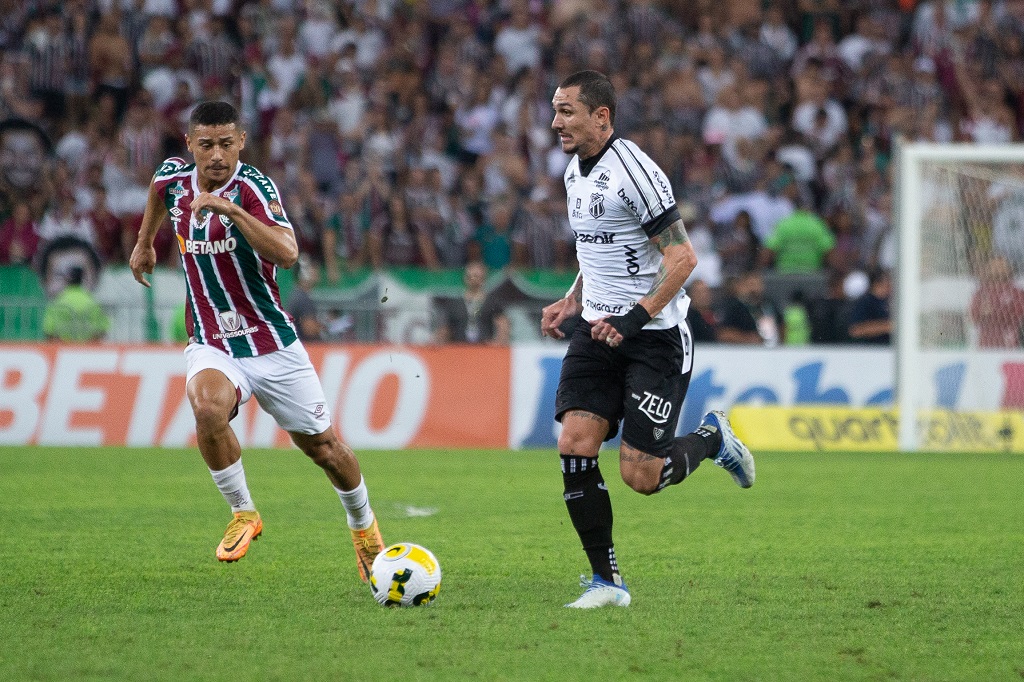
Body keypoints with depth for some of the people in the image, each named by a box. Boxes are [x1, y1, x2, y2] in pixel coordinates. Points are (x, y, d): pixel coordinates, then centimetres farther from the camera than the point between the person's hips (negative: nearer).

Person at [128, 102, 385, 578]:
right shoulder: (174, 177, -3)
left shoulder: (254, 187, -19)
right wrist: (145, 242, 34)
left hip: (273, 345, -2)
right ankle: (242, 513, -9)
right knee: (208, 408, -31)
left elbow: (286, 254, -36)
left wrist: (230, 209, -42)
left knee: (321, 444, 8)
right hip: (211, 346, 2)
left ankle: (363, 523, 39)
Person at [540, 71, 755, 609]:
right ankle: (606, 581, -1)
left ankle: (711, 438, 23)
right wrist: (571, 302, 11)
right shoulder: (575, 172, 11)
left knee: (640, 476, -9)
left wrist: (635, 317, -25)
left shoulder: (634, 172, -17)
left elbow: (682, 257, -17)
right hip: (598, 329, 8)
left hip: (655, 337, -7)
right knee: (575, 447, -9)